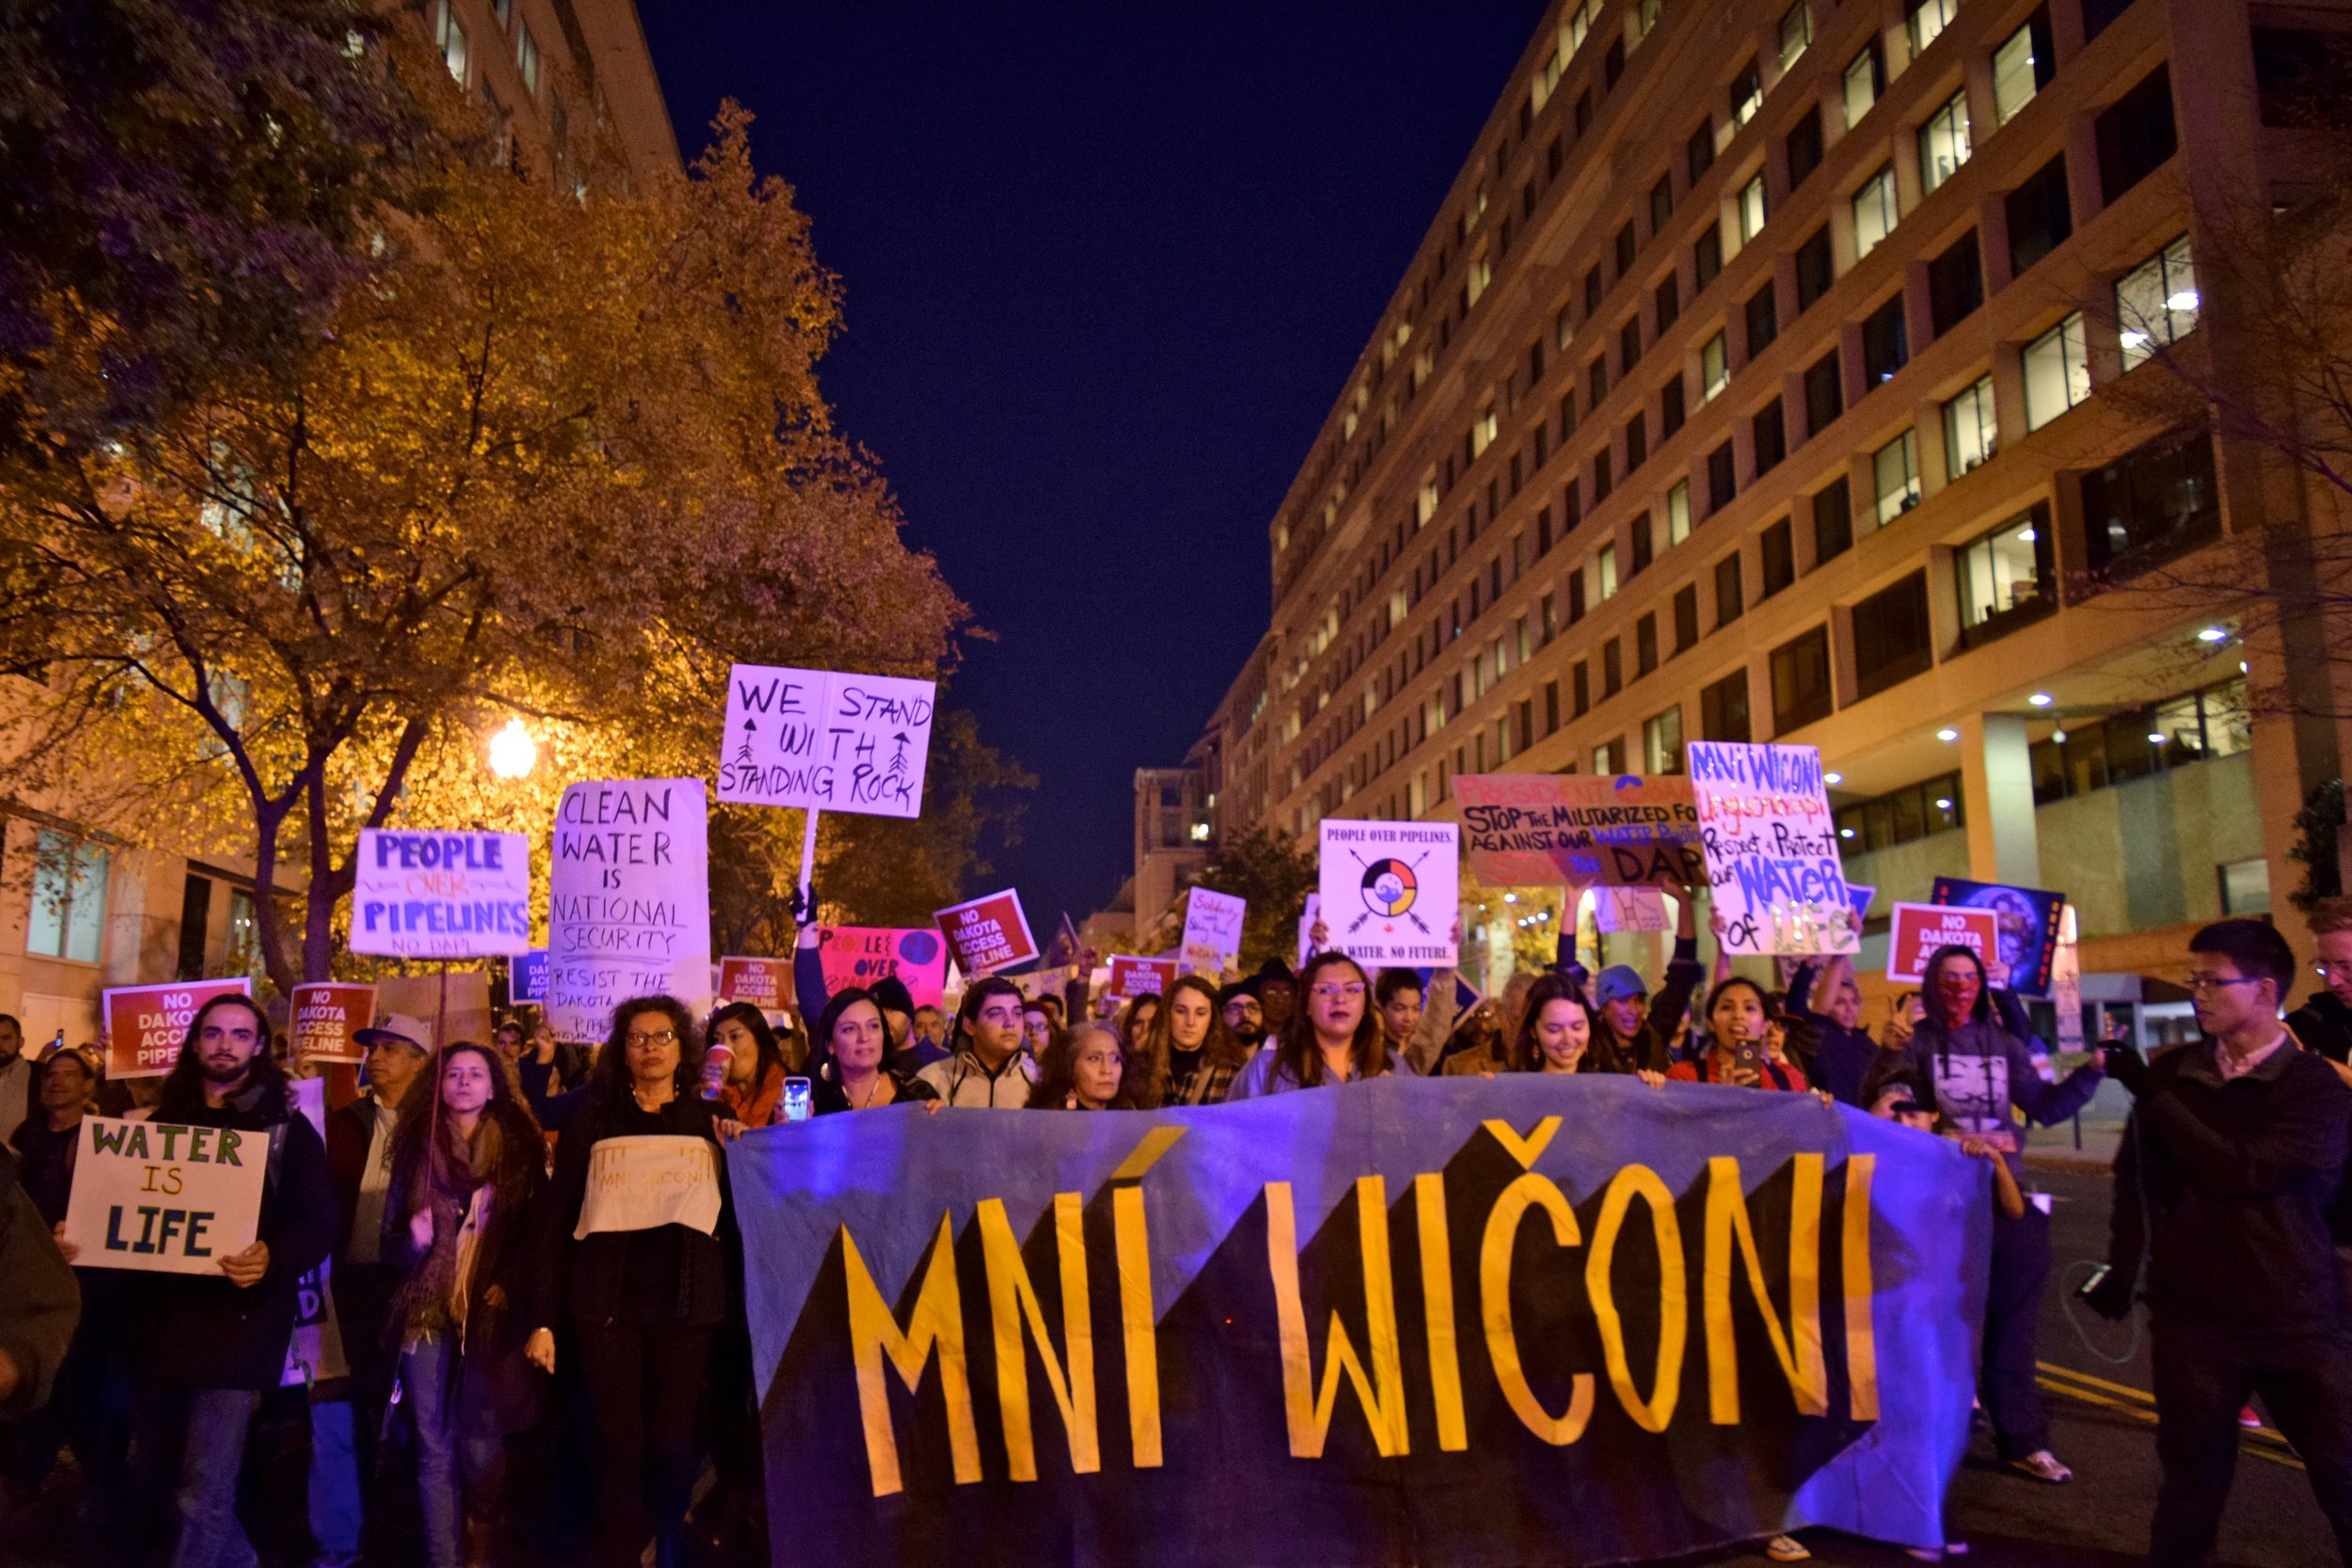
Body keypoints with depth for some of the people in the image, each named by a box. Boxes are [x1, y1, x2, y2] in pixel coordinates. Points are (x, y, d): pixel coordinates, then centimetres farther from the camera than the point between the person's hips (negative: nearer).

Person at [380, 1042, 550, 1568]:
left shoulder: (520, 1149, 3)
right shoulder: (415, 1148, 6)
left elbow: (533, 1236, 5)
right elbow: (389, 1240, 8)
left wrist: (510, 1291, -8)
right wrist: (412, 1242, -13)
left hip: (491, 1318, -1)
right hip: (427, 1315, 1)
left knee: (481, 1447, 1)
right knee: (435, 1450, 2)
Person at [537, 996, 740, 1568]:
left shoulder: (710, 1121, 8)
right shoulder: (593, 1121, 5)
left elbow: (737, 1214, 8)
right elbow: (557, 1217, 3)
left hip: (685, 1303, 1)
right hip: (608, 1301, -1)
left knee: (674, 1441, 4)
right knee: (619, 1442, 0)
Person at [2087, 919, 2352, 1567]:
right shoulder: (2172, 1073, 3)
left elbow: (2237, 1170, -21)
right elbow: (2137, 1177, 11)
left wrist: (2149, 1092, -18)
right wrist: (2122, 1268, 5)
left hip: (2298, 1319, -2)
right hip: (2191, 1315, 2)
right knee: (2192, 1479, 9)